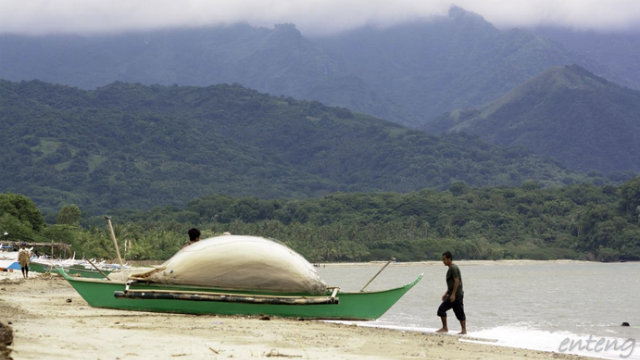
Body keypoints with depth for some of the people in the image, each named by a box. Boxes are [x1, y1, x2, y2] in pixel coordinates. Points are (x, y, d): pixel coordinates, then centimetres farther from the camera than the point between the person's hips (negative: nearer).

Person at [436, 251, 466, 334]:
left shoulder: (453, 268, -13)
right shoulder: (451, 268, 18)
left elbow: (457, 281, -21)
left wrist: (453, 294, -23)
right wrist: (446, 293, 26)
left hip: (455, 294, -10)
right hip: (459, 294, 10)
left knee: (441, 309, -9)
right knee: (459, 312, 10)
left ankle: (445, 328, -4)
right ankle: (464, 330, 11)